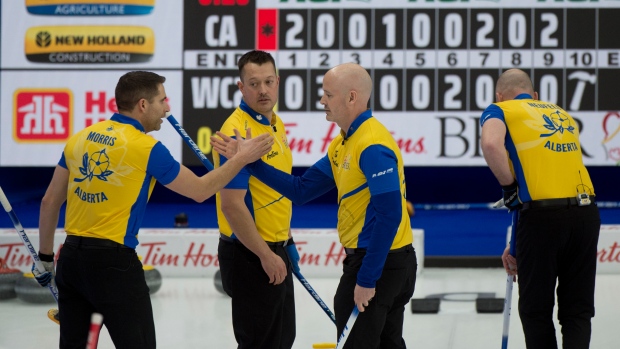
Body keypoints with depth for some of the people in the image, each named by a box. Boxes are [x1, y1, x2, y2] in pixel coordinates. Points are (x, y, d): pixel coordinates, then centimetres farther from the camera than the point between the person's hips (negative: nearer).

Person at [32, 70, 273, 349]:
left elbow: (50, 201, 13)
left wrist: (46, 257, 22)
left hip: (71, 256, 7)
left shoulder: (80, 138, 8)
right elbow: (200, 190, 0)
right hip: (113, 262, -7)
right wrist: (242, 158, 10)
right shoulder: (146, 148, -9)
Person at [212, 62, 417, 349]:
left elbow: (389, 215, -26)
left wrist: (366, 280, -25)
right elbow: (302, 190, 12)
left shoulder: (373, 145, -20)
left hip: (380, 262, -10)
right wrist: (251, 162, 5)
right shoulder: (343, 144, 12)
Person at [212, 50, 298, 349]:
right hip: (250, 256, -9)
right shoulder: (237, 131, -21)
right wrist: (265, 255, -21)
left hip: (274, 249, 9)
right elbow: (231, 204, -24)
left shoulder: (276, 124, 9)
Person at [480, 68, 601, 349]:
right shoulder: (562, 113, 24)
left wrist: (509, 186, -1)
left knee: (536, 310, 9)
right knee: (578, 310, 9)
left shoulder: (500, 110, 8)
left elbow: (491, 144, -17)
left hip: (543, 212, -5)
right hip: (586, 209, 5)